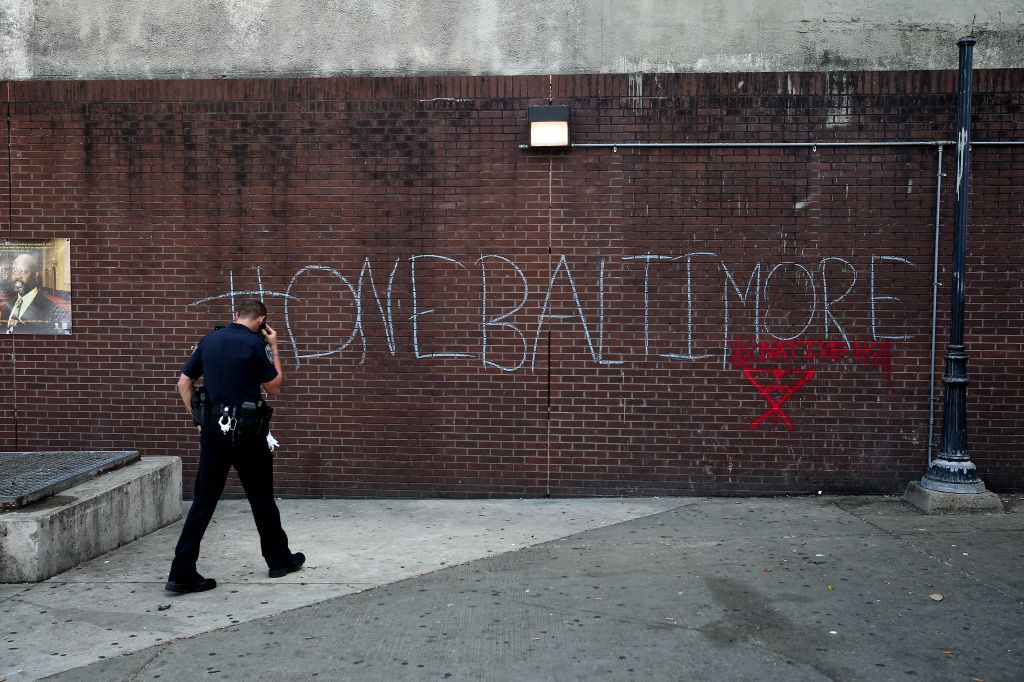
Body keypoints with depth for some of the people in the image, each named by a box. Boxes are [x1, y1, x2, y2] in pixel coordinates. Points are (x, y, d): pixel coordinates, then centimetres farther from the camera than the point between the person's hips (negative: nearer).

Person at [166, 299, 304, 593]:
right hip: (246, 431, -4)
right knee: (261, 498, 10)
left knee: (204, 499, 6)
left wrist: (198, 418, 13)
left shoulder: (209, 340, 7)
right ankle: (280, 560, 25)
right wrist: (273, 348, 7)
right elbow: (274, 388, 1)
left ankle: (182, 573, 3)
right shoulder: (256, 344, -9)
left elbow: (184, 383, 10)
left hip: (212, 429, 4)